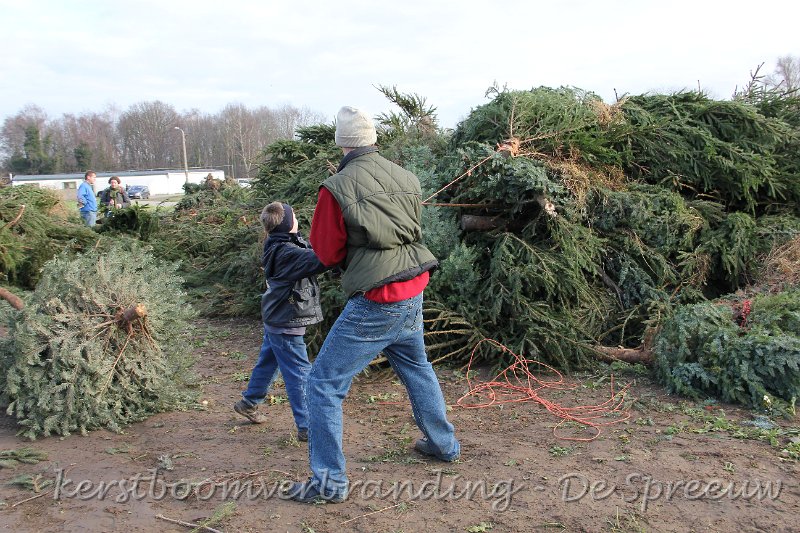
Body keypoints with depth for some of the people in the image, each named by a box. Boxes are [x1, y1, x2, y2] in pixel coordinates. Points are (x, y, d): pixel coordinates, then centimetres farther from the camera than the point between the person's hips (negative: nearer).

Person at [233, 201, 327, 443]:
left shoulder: (279, 246, 7)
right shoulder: (287, 253, -24)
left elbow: (312, 250, 7)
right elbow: (318, 260, -36)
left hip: (275, 318, 10)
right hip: (286, 324, -10)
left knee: (267, 363, 25)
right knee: (299, 373, -3)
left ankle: (248, 403, 42)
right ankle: (307, 427, 3)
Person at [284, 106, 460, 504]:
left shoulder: (337, 188, -13)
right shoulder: (406, 179, 4)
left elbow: (326, 253, -4)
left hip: (374, 303, -7)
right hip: (413, 294, 7)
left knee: (324, 385, 4)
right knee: (417, 369, 28)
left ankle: (329, 482, 7)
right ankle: (444, 444, 44)